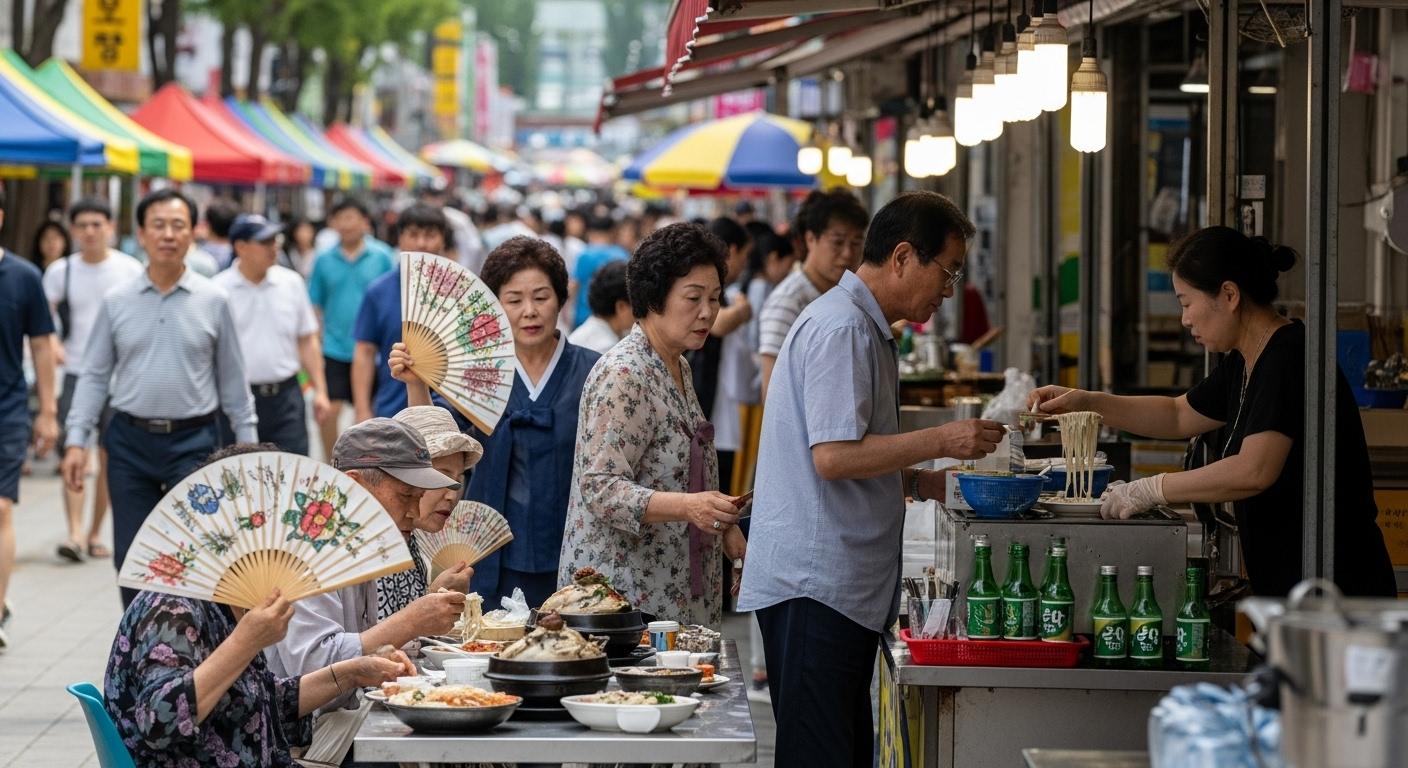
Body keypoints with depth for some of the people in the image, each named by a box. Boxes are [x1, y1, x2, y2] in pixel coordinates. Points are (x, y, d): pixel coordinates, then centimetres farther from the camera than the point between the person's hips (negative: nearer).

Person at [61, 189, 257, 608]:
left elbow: (232, 379, 6)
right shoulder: (116, 302, 4)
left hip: (194, 441, -2)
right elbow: (94, 375, 6)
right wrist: (76, 440, -1)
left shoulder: (212, 301, 1)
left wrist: (247, 443, 4)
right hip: (131, 441, 2)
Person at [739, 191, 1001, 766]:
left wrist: (927, 483, 14)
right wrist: (940, 441, -15)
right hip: (814, 588, -11)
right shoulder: (841, 329, -13)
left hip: (847, 588, 11)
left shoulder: (864, 329, 21)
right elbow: (833, 457, -21)